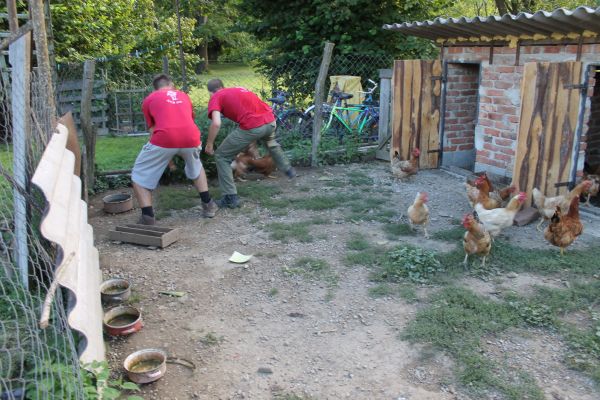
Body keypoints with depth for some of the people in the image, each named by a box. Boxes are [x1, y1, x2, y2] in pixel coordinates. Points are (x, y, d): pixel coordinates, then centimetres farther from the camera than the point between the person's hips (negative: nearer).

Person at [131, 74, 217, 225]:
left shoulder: (149, 99, 22)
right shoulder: (183, 95, 31)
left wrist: (167, 157, 40)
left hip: (165, 138, -3)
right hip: (191, 137, 3)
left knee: (139, 177, 16)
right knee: (196, 167, 36)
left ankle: (148, 218, 5)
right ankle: (208, 205, 36)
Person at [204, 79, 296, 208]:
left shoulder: (215, 98, 8)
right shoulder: (238, 89, 26)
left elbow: (216, 124, -8)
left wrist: (209, 144, 5)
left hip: (252, 127, -6)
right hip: (270, 120, 7)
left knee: (221, 157, 10)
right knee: (271, 143, 41)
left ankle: (231, 198, 7)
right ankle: (288, 170, 58)